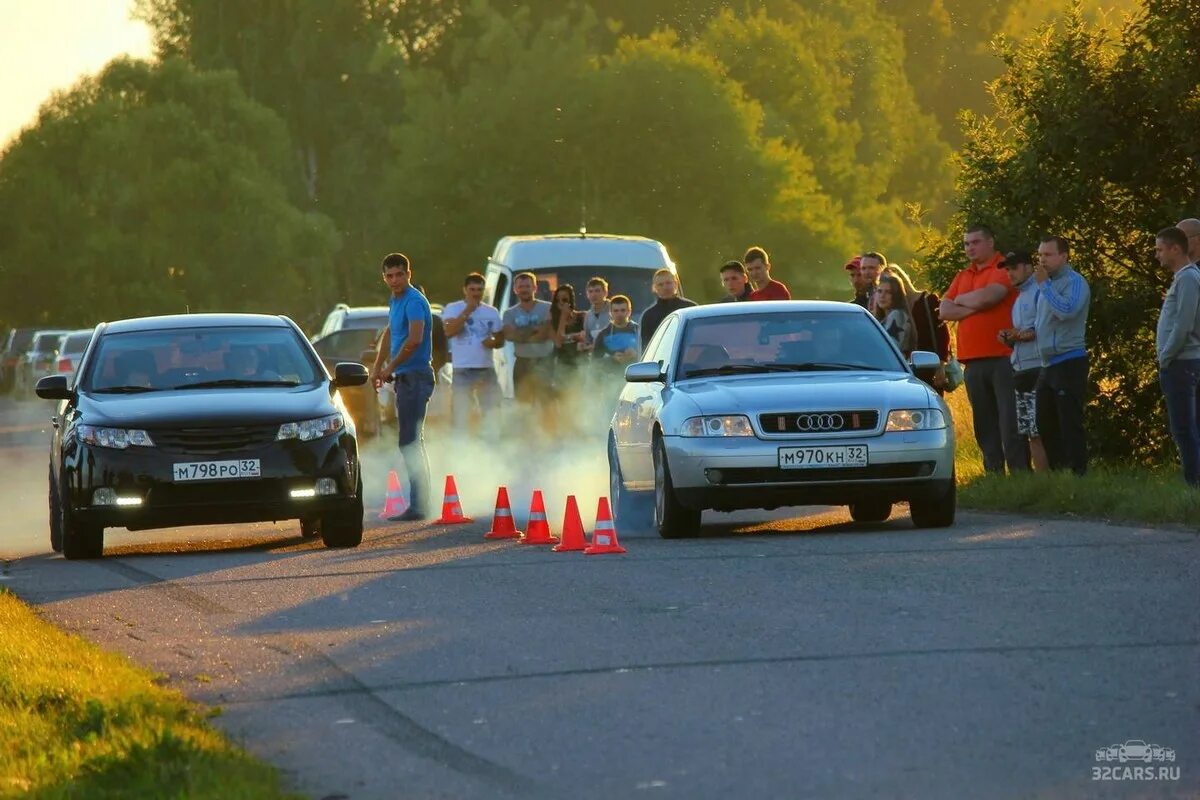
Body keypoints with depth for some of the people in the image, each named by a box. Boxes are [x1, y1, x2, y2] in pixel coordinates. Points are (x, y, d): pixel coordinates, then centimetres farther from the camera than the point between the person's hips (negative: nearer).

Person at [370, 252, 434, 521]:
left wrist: (390, 368, -17)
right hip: (405, 377, 10)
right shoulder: (395, 301, 16)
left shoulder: (414, 302, -15)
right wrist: (378, 366, 24)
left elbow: (414, 339, -27)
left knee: (410, 441, -11)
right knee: (411, 441, 14)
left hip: (416, 376, -10)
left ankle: (418, 506, -12)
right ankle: (419, 503, 20)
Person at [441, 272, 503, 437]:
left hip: (487, 368, 4)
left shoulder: (492, 312, 12)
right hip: (462, 369, -4)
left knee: (491, 412, 8)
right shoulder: (452, 309, -1)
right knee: (460, 414, -4)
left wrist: (493, 342, -8)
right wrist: (467, 311, -19)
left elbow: (500, 339, 16)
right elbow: (449, 331, -18)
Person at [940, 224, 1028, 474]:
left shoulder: (1003, 269, -2)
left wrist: (961, 299, 2)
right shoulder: (962, 277, 19)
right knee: (985, 423, 7)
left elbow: (988, 296, -18)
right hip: (973, 361, 7)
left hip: (1003, 358, -7)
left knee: (1010, 422, -9)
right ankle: (993, 474, 9)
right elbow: (944, 311, 9)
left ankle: (1020, 472, -11)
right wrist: (974, 308, -7)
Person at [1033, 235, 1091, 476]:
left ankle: (1078, 473, -9)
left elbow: (1066, 311, -26)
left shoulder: (1074, 282, -9)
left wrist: (1044, 284, -19)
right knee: (1045, 424, 12)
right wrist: (1031, 332, 8)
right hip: (1048, 364, 10)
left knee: (1070, 424, -10)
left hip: (1069, 363, -10)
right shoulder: (1049, 283, 18)